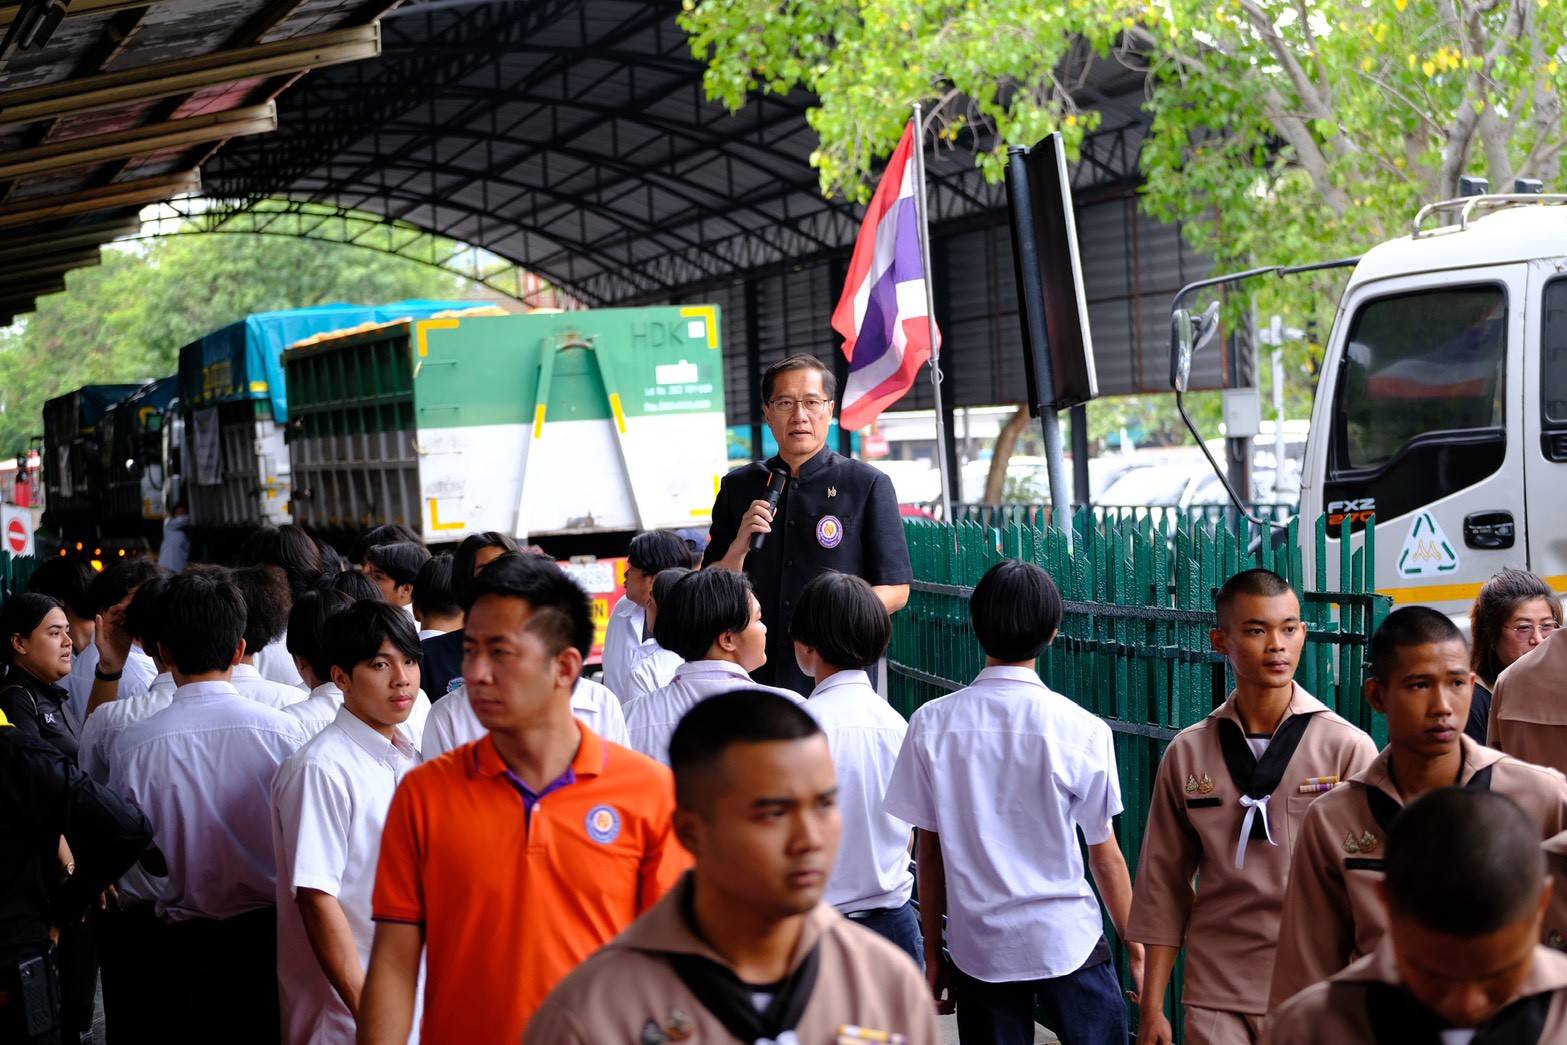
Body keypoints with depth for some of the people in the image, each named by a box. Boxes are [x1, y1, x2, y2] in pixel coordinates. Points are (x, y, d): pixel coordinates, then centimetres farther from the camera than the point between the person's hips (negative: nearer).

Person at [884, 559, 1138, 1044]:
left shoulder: (932, 723, -5)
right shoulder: (1081, 730, -10)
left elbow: (929, 853, 1)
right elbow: (1105, 858, -4)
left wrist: (933, 954, 10)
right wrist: (1136, 950, 8)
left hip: (978, 949, 2)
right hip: (1068, 943, -2)